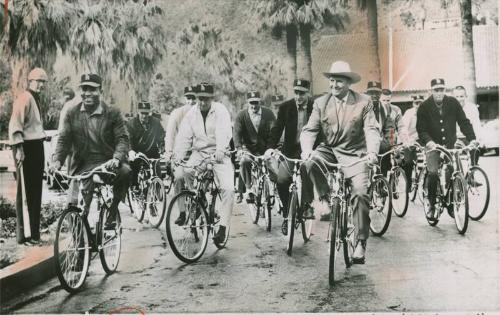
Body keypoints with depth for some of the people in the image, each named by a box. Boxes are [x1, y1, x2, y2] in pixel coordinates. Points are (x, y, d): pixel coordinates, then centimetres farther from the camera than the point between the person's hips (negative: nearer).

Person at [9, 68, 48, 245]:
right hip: (26, 148, -10)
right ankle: (24, 234, -2)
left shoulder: (36, 99, 19)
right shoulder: (24, 99, -11)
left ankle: (34, 233, 19)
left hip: (37, 146, 10)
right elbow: (15, 125, -19)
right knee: (25, 192, -7)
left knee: (36, 191, 12)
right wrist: (18, 148, -25)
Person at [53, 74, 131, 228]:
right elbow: (64, 139, 2)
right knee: (74, 206, -9)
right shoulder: (72, 114, 7)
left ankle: (113, 211, -14)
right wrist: (57, 160, -16)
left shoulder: (113, 113, 1)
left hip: (107, 163, -2)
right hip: (82, 166, 2)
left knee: (125, 170, -34)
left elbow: (122, 139, -7)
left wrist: (116, 159, -27)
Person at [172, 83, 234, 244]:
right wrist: (177, 156, -19)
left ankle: (223, 227, -9)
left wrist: (220, 150, -42)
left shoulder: (220, 110, -8)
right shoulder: (192, 113, 3)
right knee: (179, 174, -19)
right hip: (199, 152, 3)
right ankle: (183, 211, 1)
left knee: (228, 188, -19)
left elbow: (224, 133, -23)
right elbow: (184, 136, -5)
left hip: (219, 154, -3)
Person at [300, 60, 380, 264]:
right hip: (329, 150, 2)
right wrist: (307, 149, -22)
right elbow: (310, 129, -1)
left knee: (360, 193, -19)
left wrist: (372, 151, -28)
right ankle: (325, 198, -5)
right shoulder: (321, 103, 4)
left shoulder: (364, 102, 0)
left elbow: (372, 130, -8)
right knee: (308, 163, -30)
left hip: (354, 154, -2)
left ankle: (361, 242, -6)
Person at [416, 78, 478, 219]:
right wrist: (428, 141, -27)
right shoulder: (424, 107, -7)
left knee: (451, 175, -6)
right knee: (433, 174, -16)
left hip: (450, 145, 2)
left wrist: (472, 138, -15)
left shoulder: (453, 103, -3)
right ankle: (432, 204, -1)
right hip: (433, 146, -2)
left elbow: (464, 122, -2)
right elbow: (421, 129, -8)